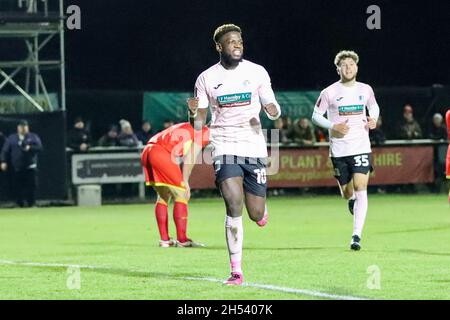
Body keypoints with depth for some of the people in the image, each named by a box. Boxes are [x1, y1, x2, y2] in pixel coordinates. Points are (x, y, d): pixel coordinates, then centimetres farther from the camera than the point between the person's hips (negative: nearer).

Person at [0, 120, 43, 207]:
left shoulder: (33, 137, 9)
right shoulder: (11, 138, 12)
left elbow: (39, 147, -2)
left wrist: (30, 148, -19)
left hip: (30, 168, -1)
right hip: (16, 169, 1)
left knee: (31, 187, -5)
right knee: (17, 189, -2)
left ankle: (31, 204, 2)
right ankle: (20, 205, 5)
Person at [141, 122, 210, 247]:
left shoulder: (185, 128, 32)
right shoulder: (203, 132, 8)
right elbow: (190, 159, -3)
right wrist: (185, 182, -2)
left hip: (146, 152, 8)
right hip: (160, 153, -8)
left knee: (163, 195, 20)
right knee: (181, 194, 1)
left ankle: (164, 239, 20)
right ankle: (182, 239, -1)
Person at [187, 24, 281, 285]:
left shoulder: (257, 72, 3)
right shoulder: (206, 79, 3)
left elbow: (273, 110, 9)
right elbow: (198, 124, 6)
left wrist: (273, 110, -16)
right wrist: (193, 113, -18)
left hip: (254, 148, 1)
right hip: (225, 148, -1)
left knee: (256, 215, 0)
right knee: (234, 207, -19)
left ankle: (262, 210, 41)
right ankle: (237, 271, -12)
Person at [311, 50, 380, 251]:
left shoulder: (365, 90, 5)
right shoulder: (329, 93, -4)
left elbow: (374, 106, 23)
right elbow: (316, 116, 2)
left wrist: (373, 119, 2)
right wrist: (333, 126, -14)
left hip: (361, 147, 0)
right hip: (339, 150, 0)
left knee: (360, 188, -14)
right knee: (347, 192, 8)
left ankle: (356, 236, -16)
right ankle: (351, 201, 49)